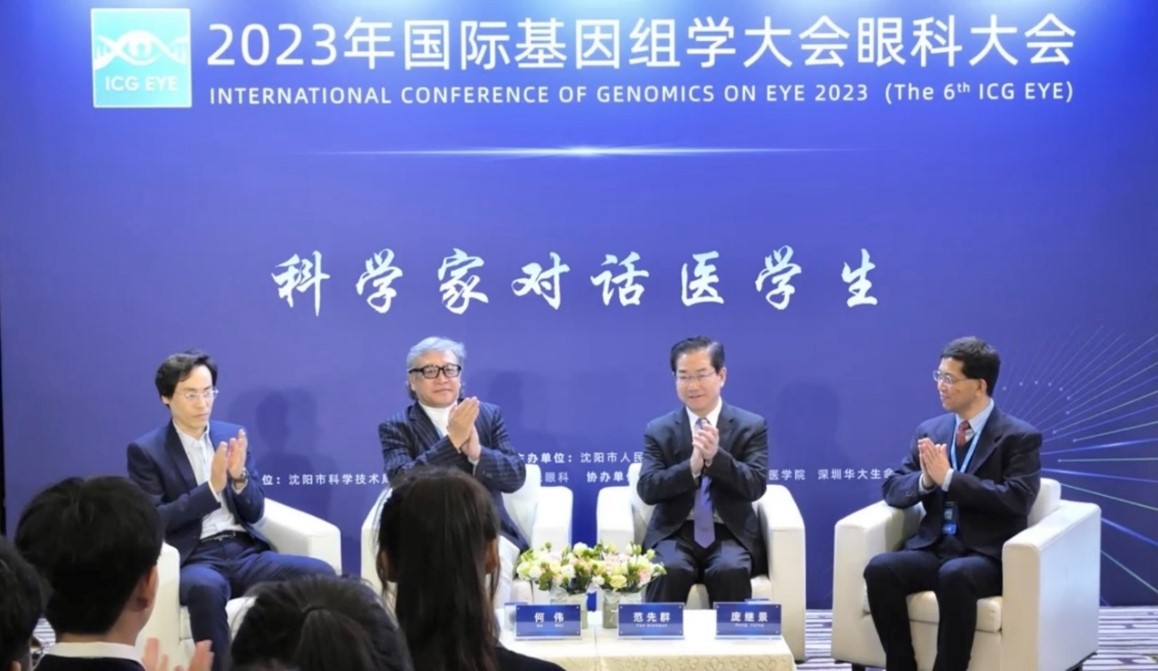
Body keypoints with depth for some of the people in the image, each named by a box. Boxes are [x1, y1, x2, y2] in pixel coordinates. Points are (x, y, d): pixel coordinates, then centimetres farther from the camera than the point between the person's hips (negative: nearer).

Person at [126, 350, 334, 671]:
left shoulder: (232, 435, 14)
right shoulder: (145, 451, 3)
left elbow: (255, 512, 13)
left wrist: (239, 477, -9)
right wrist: (212, 487, -15)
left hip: (244, 551, 4)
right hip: (195, 559, -4)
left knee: (320, 573, -22)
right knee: (207, 588, -40)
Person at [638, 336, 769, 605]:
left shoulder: (751, 426, 5)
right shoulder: (658, 430, 7)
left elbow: (756, 487, -6)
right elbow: (647, 489, -5)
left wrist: (715, 457, -23)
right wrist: (692, 466, -23)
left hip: (730, 533, 0)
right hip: (675, 533, 0)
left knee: (730, 570, -33)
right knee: (670, 570, -32)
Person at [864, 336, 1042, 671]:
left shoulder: (1021, 437, -1)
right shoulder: (929, 430, 15)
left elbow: (1016, 501, -14)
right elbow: (892, 489, 12)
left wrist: (948, 478, -18)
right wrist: (925, 479, -11)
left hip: (986, 556, -5)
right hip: (933, 549, 5)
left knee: (955, 575, -38)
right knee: (880, 568, -26)